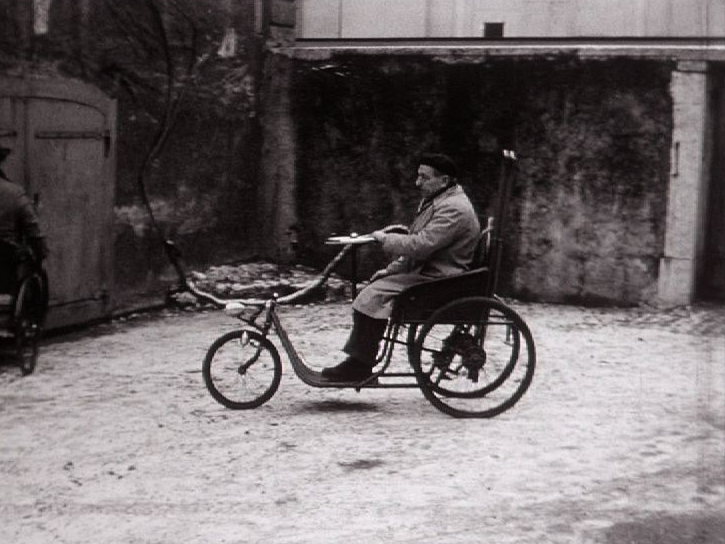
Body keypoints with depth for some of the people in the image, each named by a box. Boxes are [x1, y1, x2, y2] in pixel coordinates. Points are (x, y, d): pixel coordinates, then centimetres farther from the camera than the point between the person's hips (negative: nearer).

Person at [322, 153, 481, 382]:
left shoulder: (453, 209, -19)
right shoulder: (433, 201, 16)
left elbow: (420, 245, -27)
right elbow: (416, 246, 22)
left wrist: (385, 239, -14)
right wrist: (392, 269, 11)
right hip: (424, 271, 11)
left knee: (373, 296, -20)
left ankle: (359, 366, -13)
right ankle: (359, 363, 7)